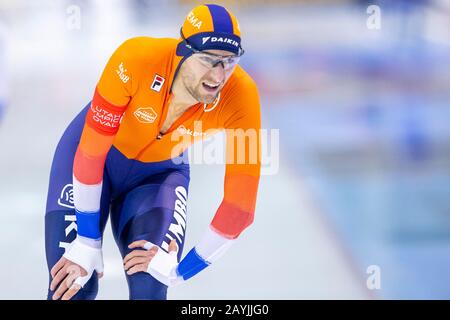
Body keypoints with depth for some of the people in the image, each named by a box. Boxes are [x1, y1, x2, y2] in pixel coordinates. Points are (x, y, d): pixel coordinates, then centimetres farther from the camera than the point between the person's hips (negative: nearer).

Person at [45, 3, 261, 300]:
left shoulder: (241, 96, -30)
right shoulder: (136, 59, -36)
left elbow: (241, 198, -25)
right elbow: (91, 151, -28)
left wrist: (180, 270, -20)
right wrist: (87, 243, -22)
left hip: (159, 173, 2)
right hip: (96, 158, -1)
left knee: (149, 288, -18)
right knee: (70, 288, -10)